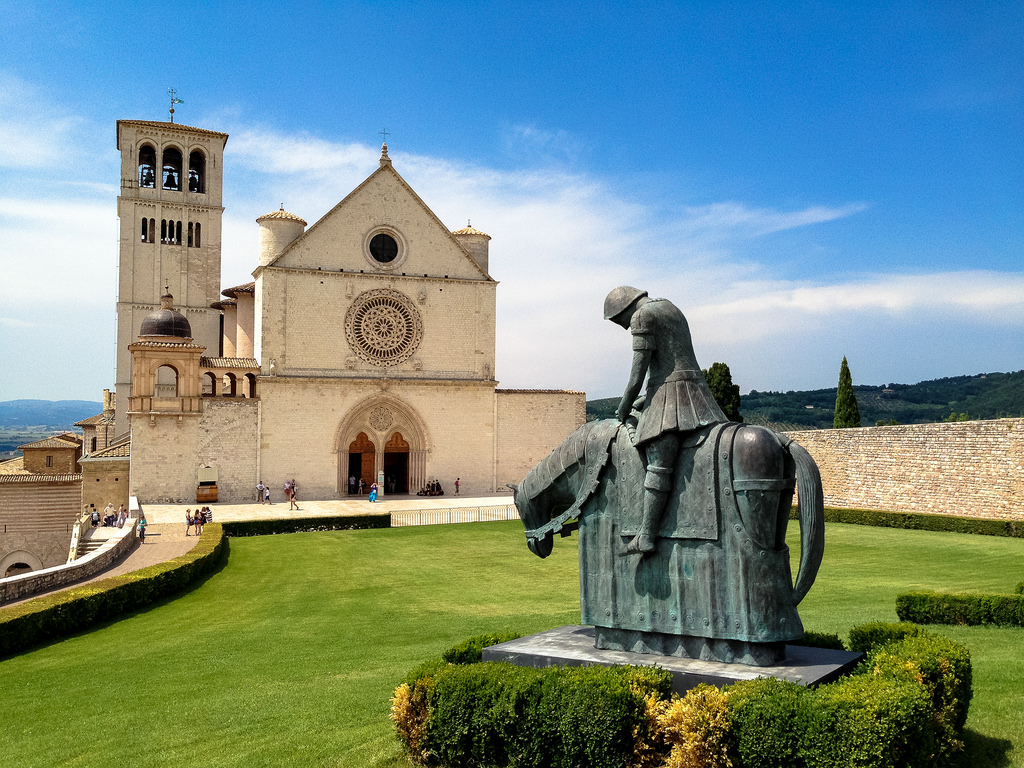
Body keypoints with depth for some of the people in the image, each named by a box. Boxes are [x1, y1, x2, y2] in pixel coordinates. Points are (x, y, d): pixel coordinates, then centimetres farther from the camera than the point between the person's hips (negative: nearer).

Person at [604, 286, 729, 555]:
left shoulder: (642, 316, -3)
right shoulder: (671, 309, 25)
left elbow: (639, 370, -8)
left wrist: (624, 407, 2)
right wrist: (644, 400, 24)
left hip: (668, 393, -10)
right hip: (696, 389, 10)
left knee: (659, 462, -19)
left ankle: (646, 535, -26)